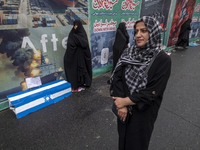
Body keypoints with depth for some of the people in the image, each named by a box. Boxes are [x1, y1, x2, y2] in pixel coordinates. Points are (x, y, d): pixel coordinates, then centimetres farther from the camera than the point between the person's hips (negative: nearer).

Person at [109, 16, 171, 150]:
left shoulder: (163, 60, -19)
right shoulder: (128, 53, -7)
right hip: (124, 109, 4)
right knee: (123, 135, 27)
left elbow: (152, 93, -22)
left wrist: (125, 101, -18)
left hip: (143, 112, -3)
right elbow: (116, 77, -11)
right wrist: (121, 105, -19)